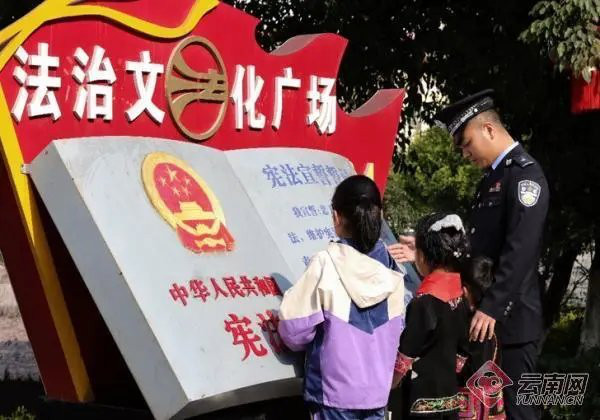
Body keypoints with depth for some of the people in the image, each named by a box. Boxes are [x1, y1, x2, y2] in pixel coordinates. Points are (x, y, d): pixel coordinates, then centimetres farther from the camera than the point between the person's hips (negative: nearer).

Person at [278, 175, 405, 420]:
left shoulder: (327, 263, -15)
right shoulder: (389, 267, 1)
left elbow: (295, 326, -11)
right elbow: (397, 328, 10)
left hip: (335, 387, -4)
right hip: (377, 385, 5)